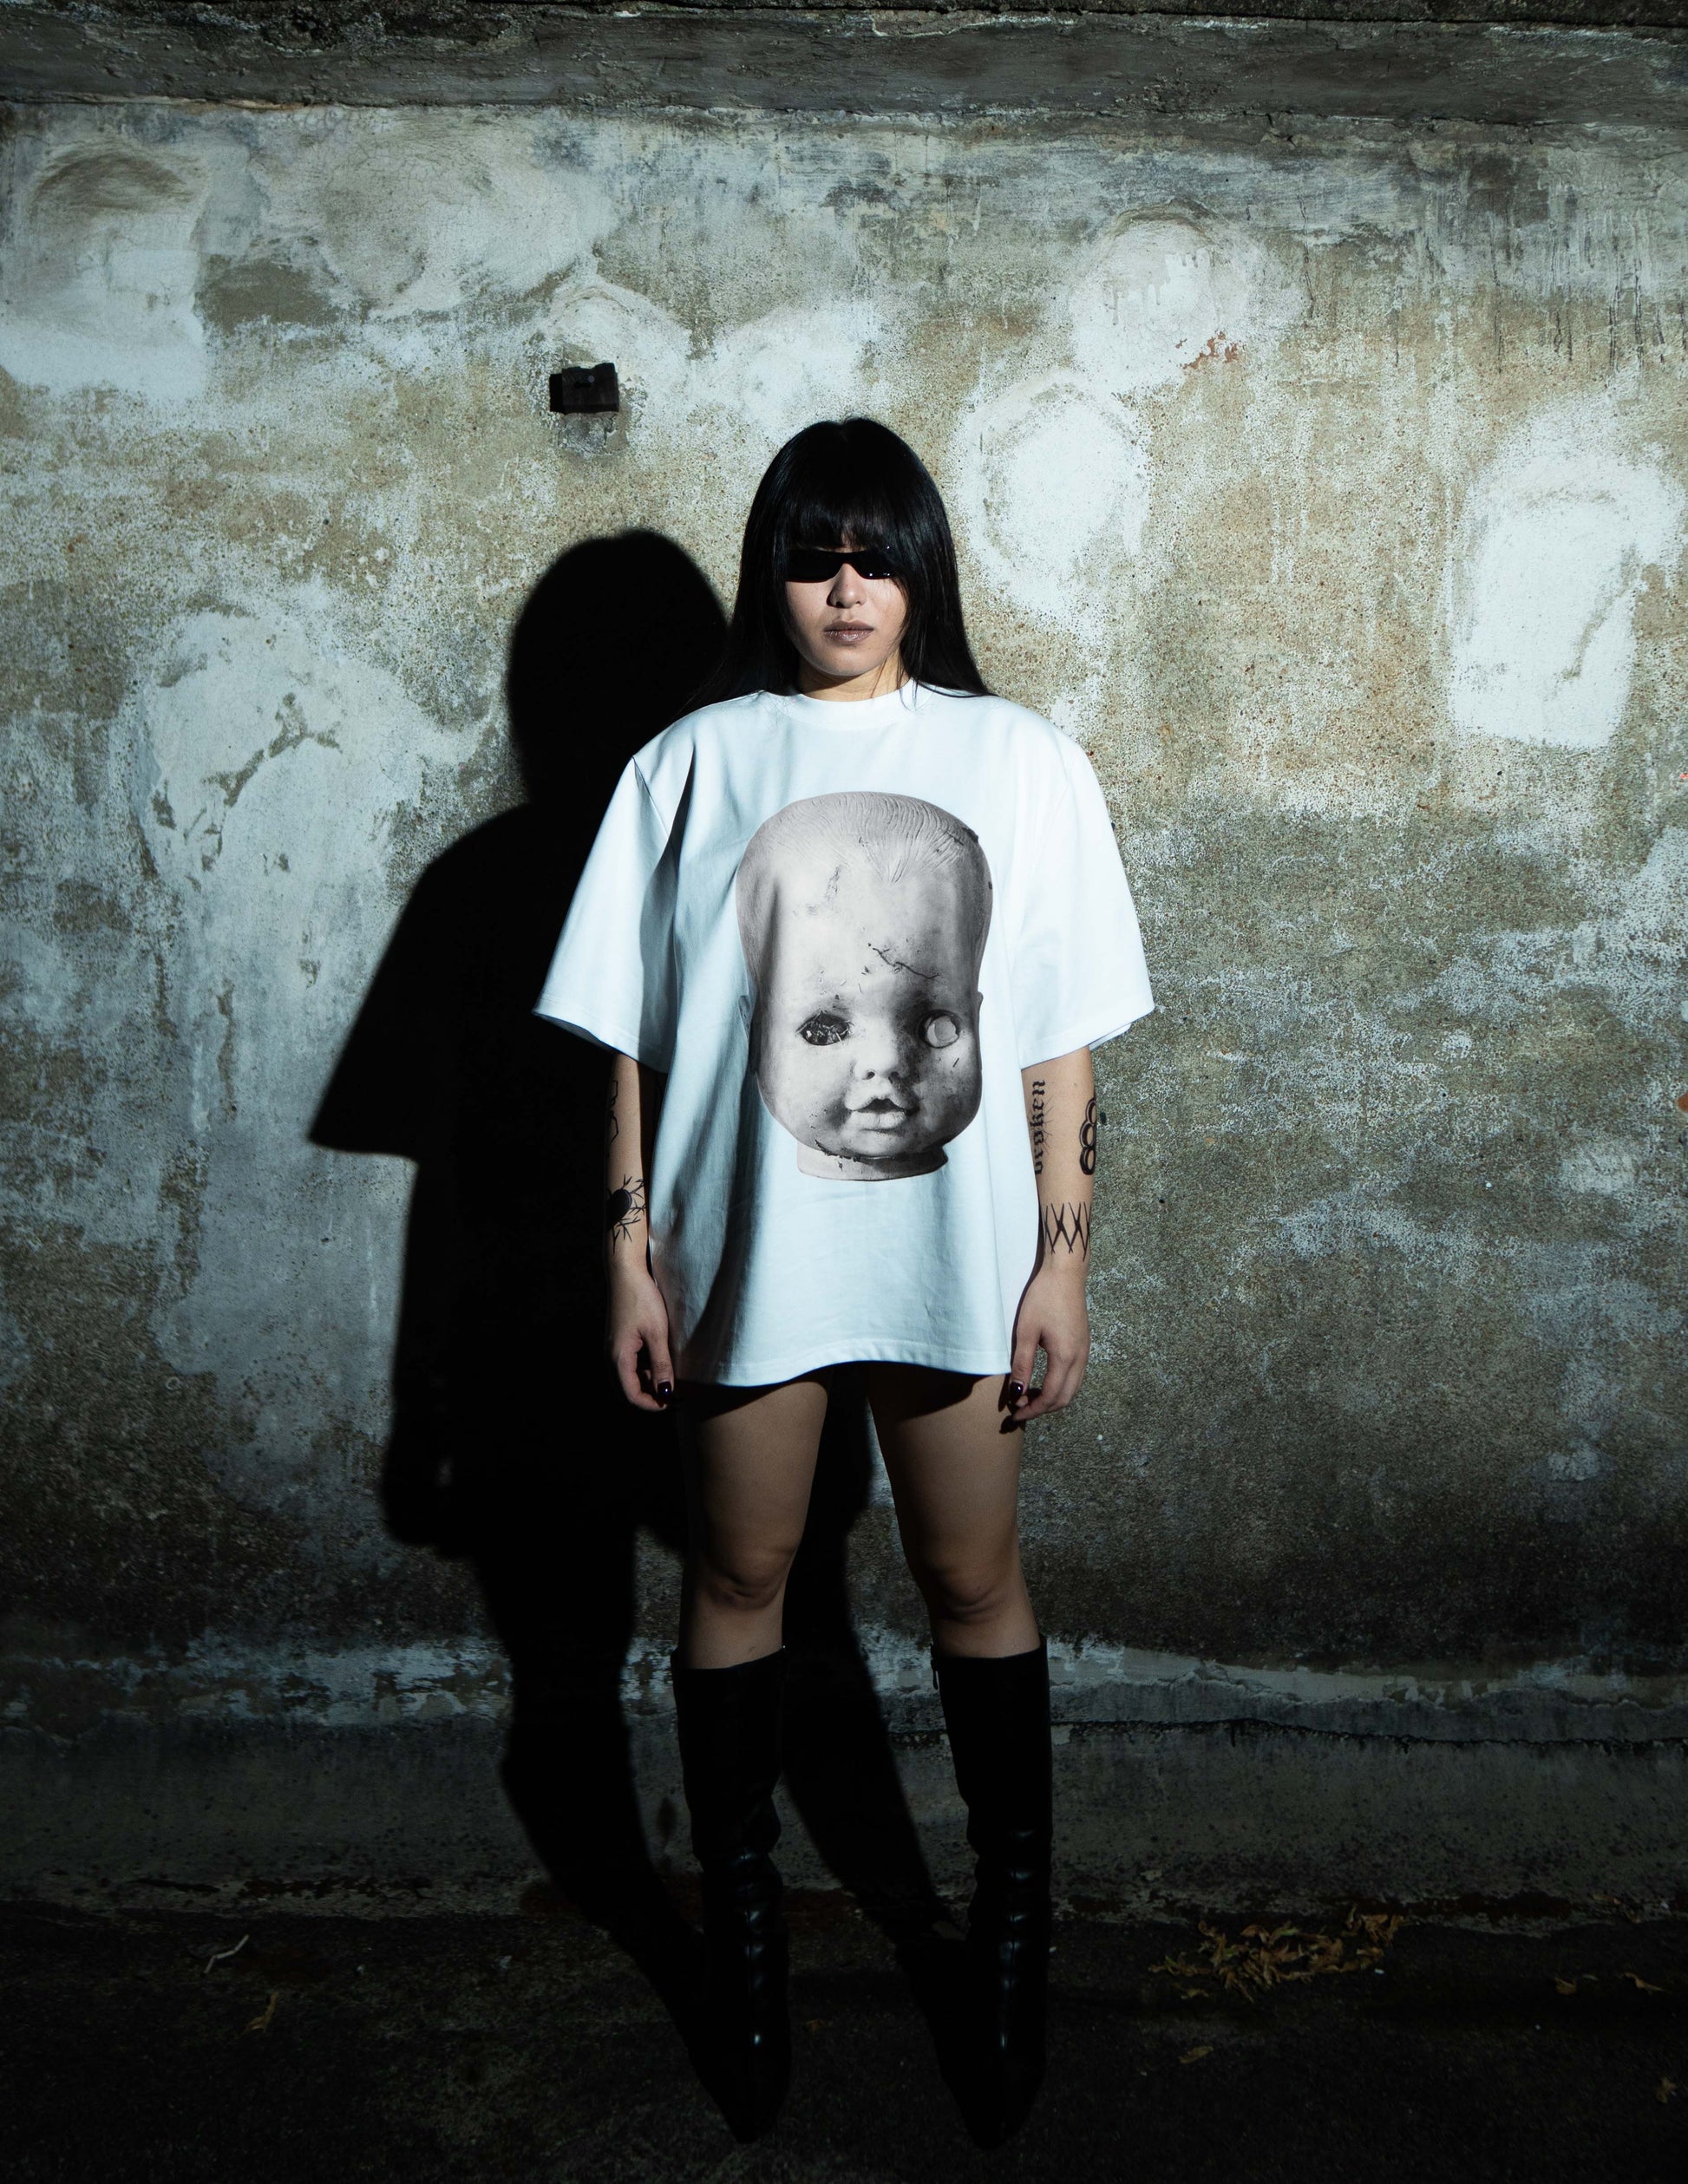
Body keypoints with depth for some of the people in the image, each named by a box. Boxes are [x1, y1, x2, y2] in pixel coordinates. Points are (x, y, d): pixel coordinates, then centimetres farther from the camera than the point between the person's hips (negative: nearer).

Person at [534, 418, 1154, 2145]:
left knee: (972, 1580, 12)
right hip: (747, 1241, 1)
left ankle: (1012, 1910, 34)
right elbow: (635, 1037, 1)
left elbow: (1060, 1037, 1)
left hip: (954, 1242, 0)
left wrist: (1063, 1250, -2)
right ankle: (739, 1911, 35)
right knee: (738, 1575, 13)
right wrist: (630, 1244, -2)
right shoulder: (692, 766, 0)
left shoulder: (1023, 764, 0)